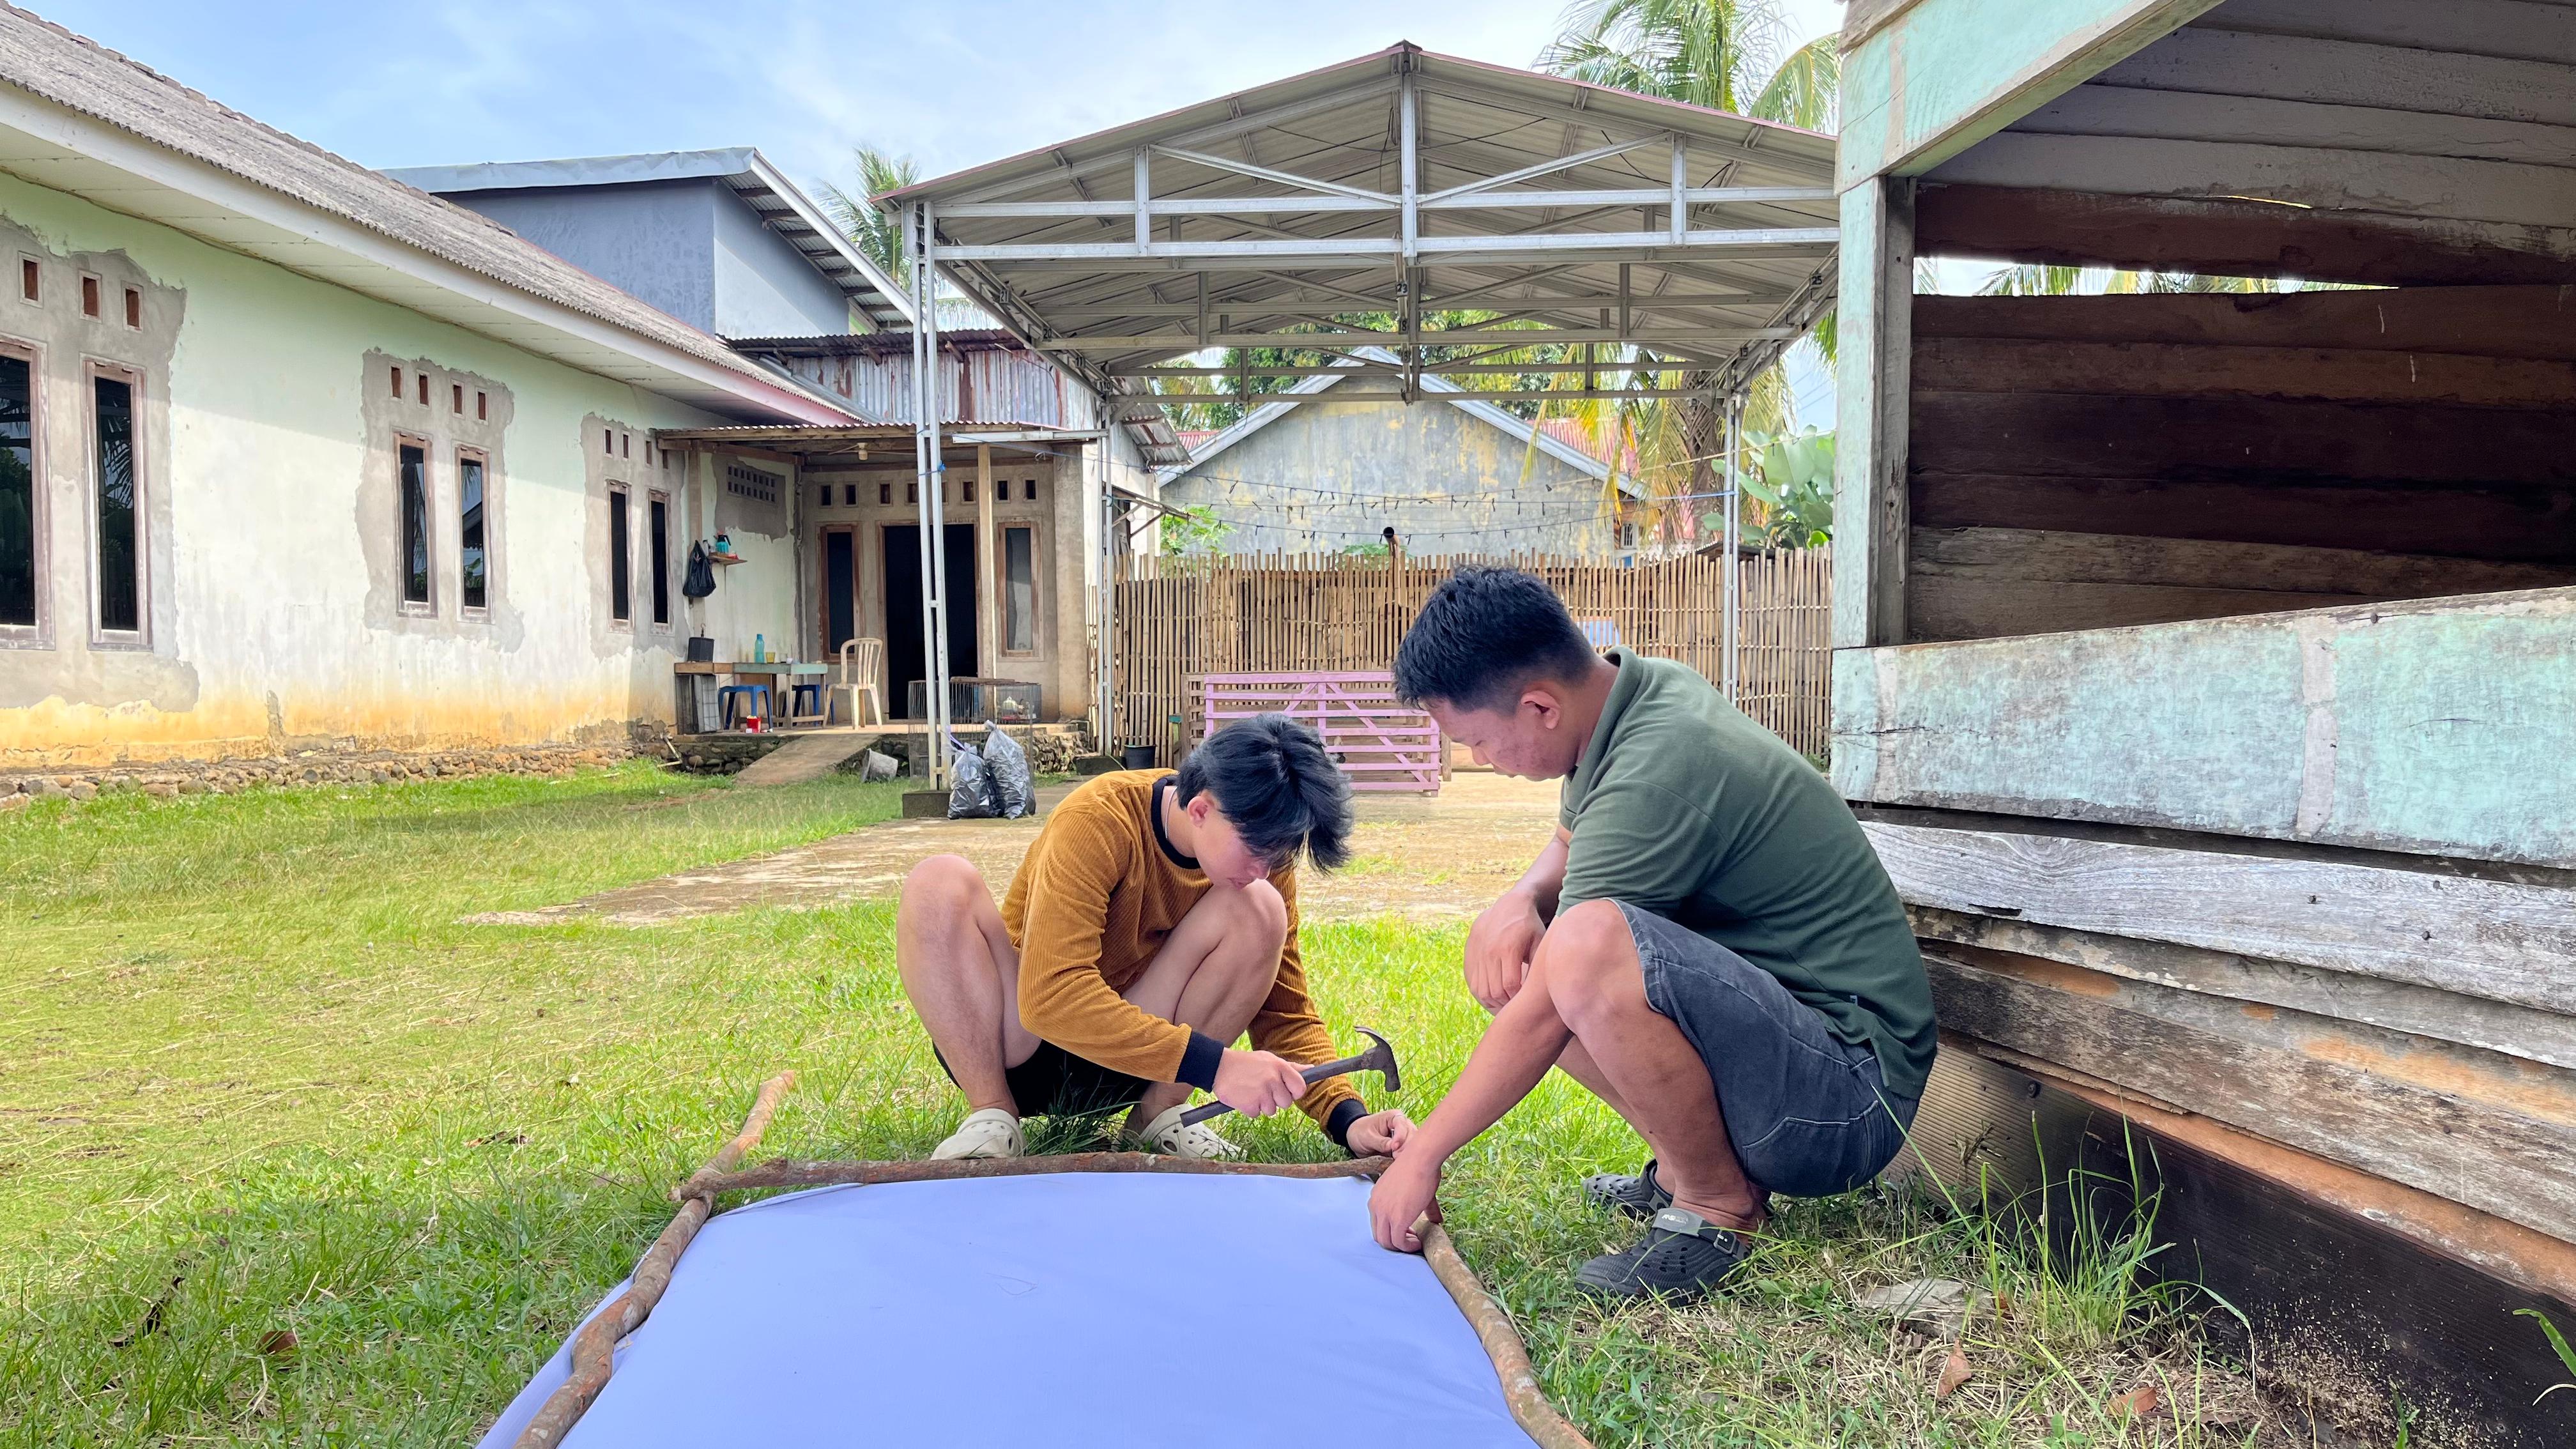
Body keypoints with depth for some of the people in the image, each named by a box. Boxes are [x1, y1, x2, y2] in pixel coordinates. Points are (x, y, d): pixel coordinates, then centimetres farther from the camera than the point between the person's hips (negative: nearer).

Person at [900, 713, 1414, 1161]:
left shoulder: (1264, 861, -10)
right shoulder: (1099, 821, -26)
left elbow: (1288, 1014, -6)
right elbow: (1048, 996, -34)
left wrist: (1348, 1119, -24)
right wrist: (1211, 1064, -40)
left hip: (1132, 1066, 3)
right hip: (1019, 1051, -3)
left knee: (1259, 910, -21)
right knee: (940, 883, -30)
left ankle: (1159, 1113, -8)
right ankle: (993, 1117, -17)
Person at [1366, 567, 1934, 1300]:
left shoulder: (1656, 773, -26)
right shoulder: (1639, 685, 1)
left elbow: (1544, 1019, -22)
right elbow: (1569, 845, 19)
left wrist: (1421, 1158, -11)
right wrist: (1517, 901, -5)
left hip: (1850, 1099, -9)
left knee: (1584, 950, -34)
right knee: (1507, 956, 6)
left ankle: (1718, 1203, -9)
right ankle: (1685, 1165, 10)